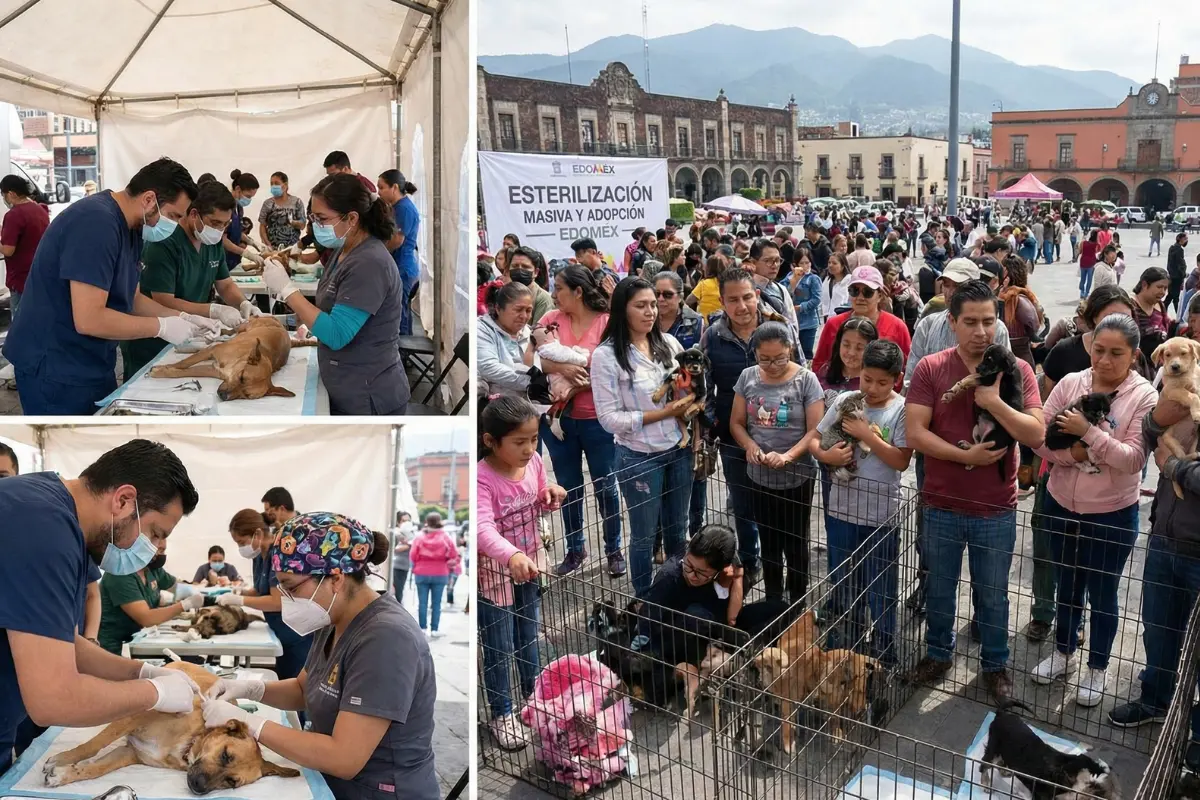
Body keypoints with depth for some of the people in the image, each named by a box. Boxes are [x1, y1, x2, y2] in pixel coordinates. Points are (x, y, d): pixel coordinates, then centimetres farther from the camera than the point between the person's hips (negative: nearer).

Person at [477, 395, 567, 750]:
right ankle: (501, 714, 28)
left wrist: (551, 495, -14)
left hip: (530, 561, 6)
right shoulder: (482, 479, -28)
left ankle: (534, 693, 46)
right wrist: (511, 555, -57)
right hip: (493, 571, -6)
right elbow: (482, 528, -41)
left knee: (528, 634, 25)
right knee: (499, 647, 9)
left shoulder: (533, 462, -8)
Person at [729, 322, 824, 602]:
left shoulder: (806, 380, -11)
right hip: (758, 476, 3)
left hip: (797, 478, -3)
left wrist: (788, 455, -28)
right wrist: (749, 445, -17)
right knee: (769, 541, 18)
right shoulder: (748, 377, -2)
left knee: (795, 544, 11)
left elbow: (816, 430, -13)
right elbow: (736, 423, 4)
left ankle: (797, 606, 27)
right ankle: (772, 602, 35)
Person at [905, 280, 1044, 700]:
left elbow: (1037, 435, -12)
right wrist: (966, 456, -20)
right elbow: (915, 432, -14)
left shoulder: (1016, 370, -6)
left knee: (993, 594, 16)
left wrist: (993, 401, -23)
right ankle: (938, 653, 41)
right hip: (942, 506, 0)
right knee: (940, 589, 19)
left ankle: (995, 663, 37)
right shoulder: (930, 369, -8)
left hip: (996, 509, 0)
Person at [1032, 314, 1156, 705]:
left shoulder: (1145, 396, -13)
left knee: (1102, 594, 12)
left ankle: (1097, 668, 33)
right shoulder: (1070, 382, -5)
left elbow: (1133, 459, -21)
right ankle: (1063, 653, 42)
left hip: (1112, 515, -3)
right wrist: (1074, 453, -23)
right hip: (1061, 506, 3)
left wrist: (1088, 432, -29)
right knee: (1067, 585, 21)